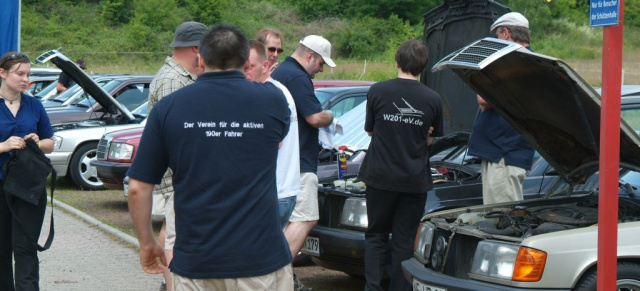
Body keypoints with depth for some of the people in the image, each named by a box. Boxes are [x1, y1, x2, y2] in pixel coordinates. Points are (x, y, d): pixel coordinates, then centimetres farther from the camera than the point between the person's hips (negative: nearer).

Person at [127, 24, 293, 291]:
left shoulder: (168, 107, -2)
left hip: (194, 264, 1)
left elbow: (138, 188, -1)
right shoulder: (272, 101, -2)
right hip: (262, 259, 0)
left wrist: (147, 243, 13)